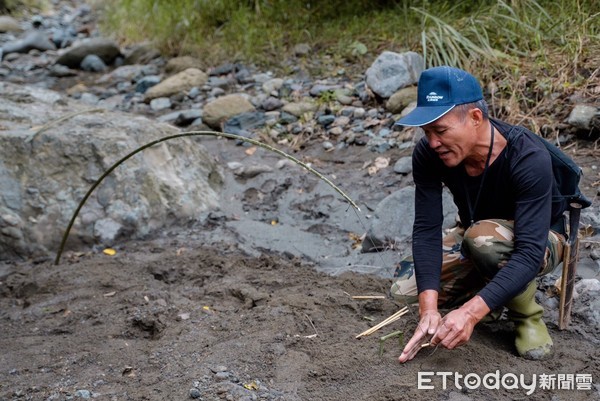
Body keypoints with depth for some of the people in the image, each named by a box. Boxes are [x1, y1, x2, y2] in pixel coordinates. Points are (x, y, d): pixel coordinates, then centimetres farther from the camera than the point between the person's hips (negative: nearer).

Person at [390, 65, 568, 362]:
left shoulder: (529, 159, -35)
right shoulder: (428, 155, -23)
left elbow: (530, 252, -40)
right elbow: (426, 230, -25)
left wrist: (470, 313, -52)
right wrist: (429, 308, -39)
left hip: (542, 241, -4)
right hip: (473, 240, 5)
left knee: (483, 237, -38)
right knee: (406, 289, -15)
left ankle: (527, 315, -9)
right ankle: (498, 288, 10)